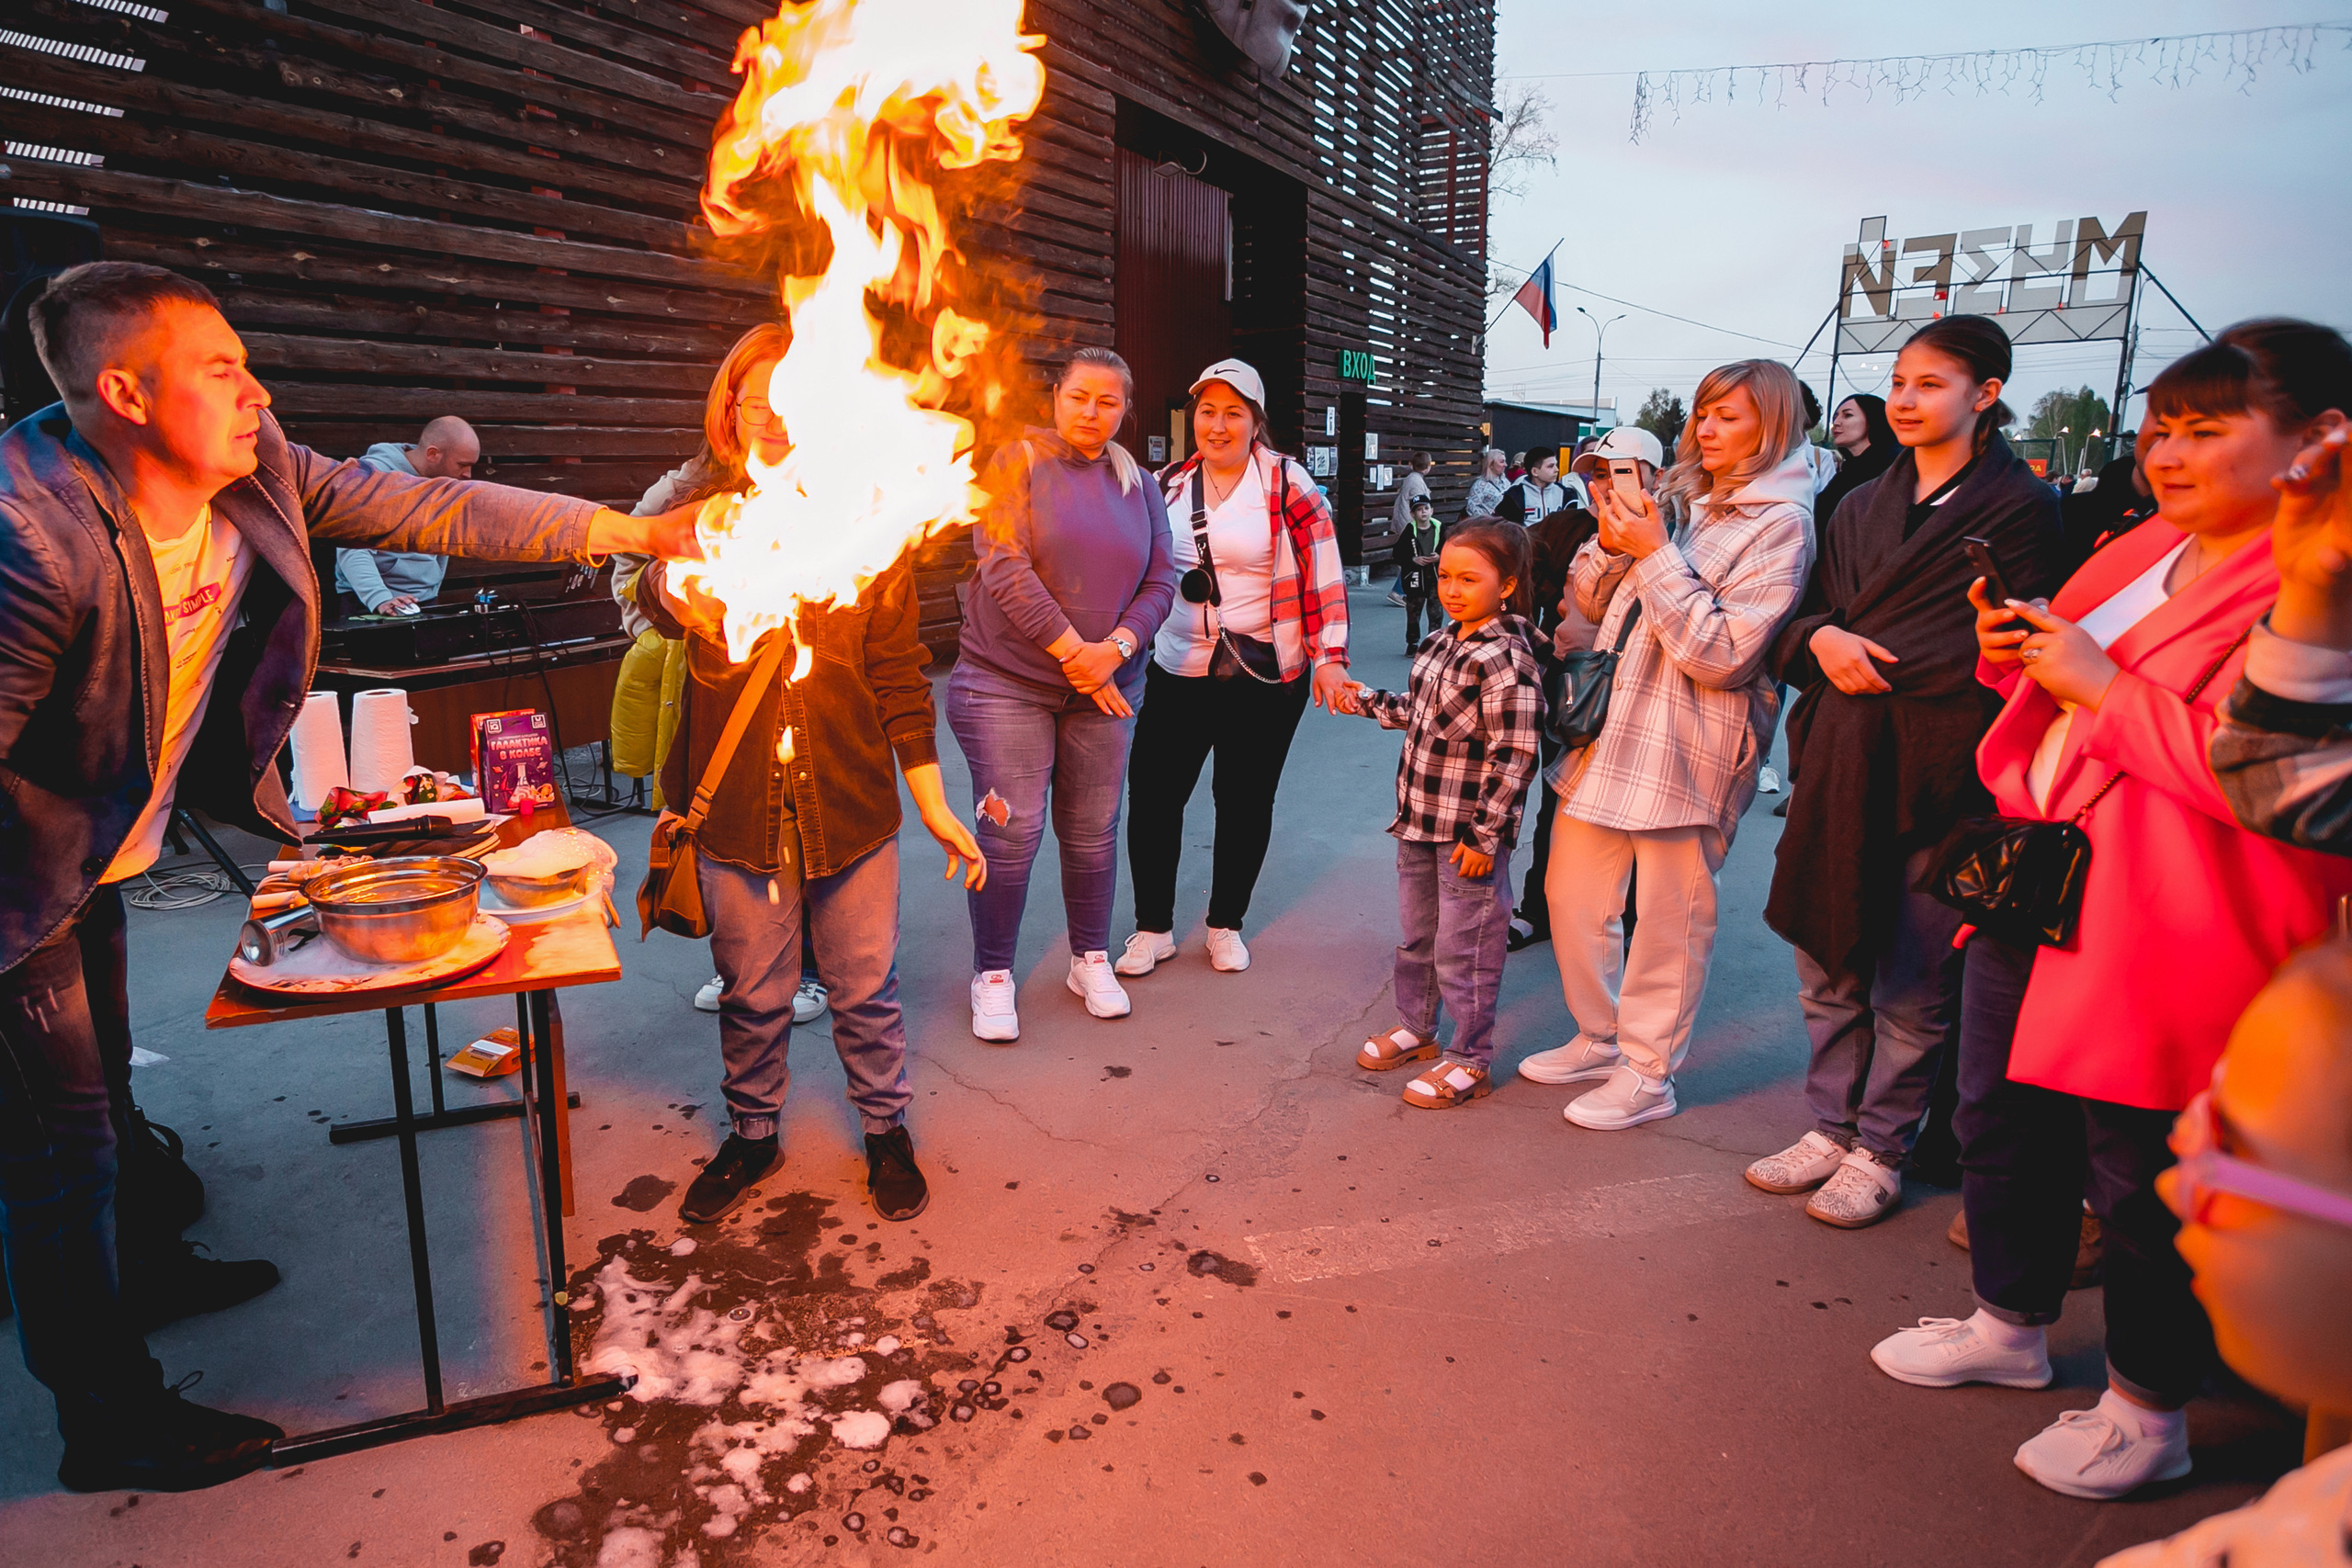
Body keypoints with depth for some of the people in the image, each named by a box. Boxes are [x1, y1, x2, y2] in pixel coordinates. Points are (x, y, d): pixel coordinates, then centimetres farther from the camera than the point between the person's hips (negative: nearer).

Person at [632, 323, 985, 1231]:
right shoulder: (705, 516, 2)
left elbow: (898, 674, 3)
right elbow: (656, 594, -19)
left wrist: (935, 806, 1)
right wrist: (677, 594, -45)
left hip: (850, 799, 0)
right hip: (738, 805, 0)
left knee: (865, 987, 11)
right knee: (752, 994, 13)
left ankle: (886, 1131, 33)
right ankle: (752, 1136, 36)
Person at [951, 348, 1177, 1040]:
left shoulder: (1139, 487, 10)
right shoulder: (1018, 462, -4)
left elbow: (1160, 582, 6)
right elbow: (1006, 570, -14)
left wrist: (1116, 649, -12)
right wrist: (1073, 651, -16)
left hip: (1106, 689, 4)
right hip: (1008, 681, -4)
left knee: (1093, 832, 10)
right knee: (1010, 832, -3)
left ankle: (1092, 959, 28)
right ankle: (992, 975, 13)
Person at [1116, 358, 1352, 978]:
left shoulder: (1287, 483, -5)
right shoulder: (1169, 485, 7)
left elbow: (1323, 575, -7)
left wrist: (1328, 656, -13)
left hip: (1265, 678, -3)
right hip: (1175, 672, 3)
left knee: (1245, 803, 9)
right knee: (1152, 797, 0)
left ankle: (1226, 924, 28)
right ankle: (1153, 927, 18)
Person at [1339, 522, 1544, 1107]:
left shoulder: (1508, 661, -20)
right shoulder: (1439, 643, 6)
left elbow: (1513, 757, -21)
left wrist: (1484, 835, -20)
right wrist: (1367, 701, 19)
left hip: (1470, 832, -8)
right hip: (1419, 820, 8)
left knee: (1463, 948, 3)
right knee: (1416, 933, 22)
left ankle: (1471, 1062, 20)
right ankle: (1416, 1027, 42)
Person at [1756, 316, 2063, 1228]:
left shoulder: (2018, 507, -3)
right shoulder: (1863, 506, 16)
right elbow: (1807, 612, 14)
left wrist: (1872, 663, -12)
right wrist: (1820, 638, -8)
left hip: (1933, 765, -6)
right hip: (1839, 758, 6)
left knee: (1912, 976, 4)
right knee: (1827, 956, 12)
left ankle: (1881, 1148, 18)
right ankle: (1832, 1125, 26)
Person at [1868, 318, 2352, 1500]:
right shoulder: (2139, 550, 11)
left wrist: (2103, 686, -22)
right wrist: (2019, 656, 1)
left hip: (2162, 935, -8)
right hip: (2030, 879, 9)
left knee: (2139, 1177, 5)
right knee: (2002, 1123, 20)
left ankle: (2149, 1414, 28)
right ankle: (2010, 1326, 42)